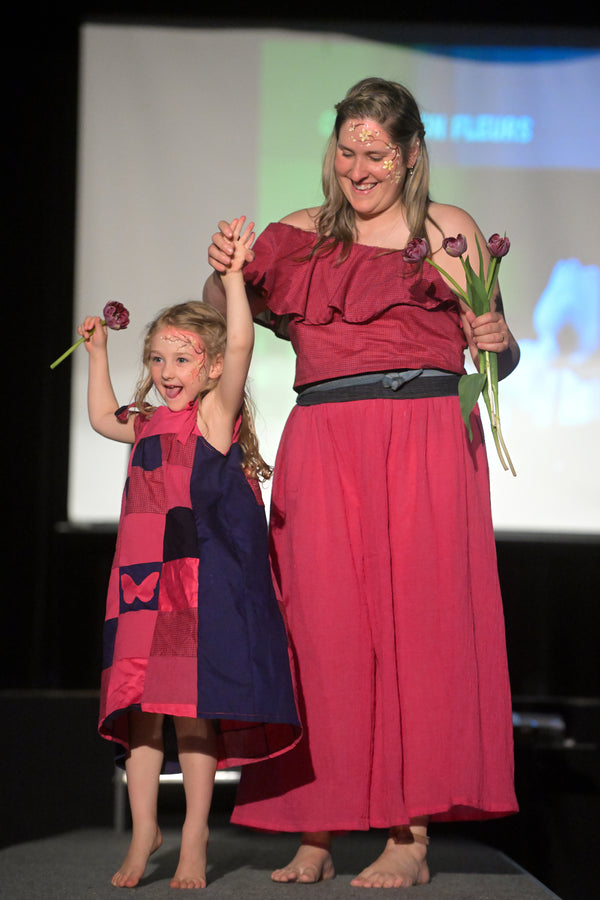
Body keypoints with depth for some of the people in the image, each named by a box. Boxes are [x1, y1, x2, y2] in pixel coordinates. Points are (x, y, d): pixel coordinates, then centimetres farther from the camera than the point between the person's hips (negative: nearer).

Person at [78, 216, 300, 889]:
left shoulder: (215, 412, -2)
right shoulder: (148, 424, 17)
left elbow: (240, 344, -16)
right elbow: (101, 417, 37)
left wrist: (233, 272, -18)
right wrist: (97, 350, 35)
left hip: (200, 584, -6)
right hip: (144, 582, 6)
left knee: (192, 707, -3)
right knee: (141, 703, 6)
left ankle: (194, 837, 5)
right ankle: (143, 831, 14)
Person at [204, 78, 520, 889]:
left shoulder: (451, 230, 10)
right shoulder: (299, 237, 16)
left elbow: (499, 355, 11)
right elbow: (223, 318, 15)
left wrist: (498, 341, -11)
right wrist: (222, 271, -4)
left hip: (427, 442, -2)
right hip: (323, 447, 2)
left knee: (418, 620, -6)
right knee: (322, 627, -2)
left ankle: (411, 837, -3)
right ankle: (315, 833, 1)